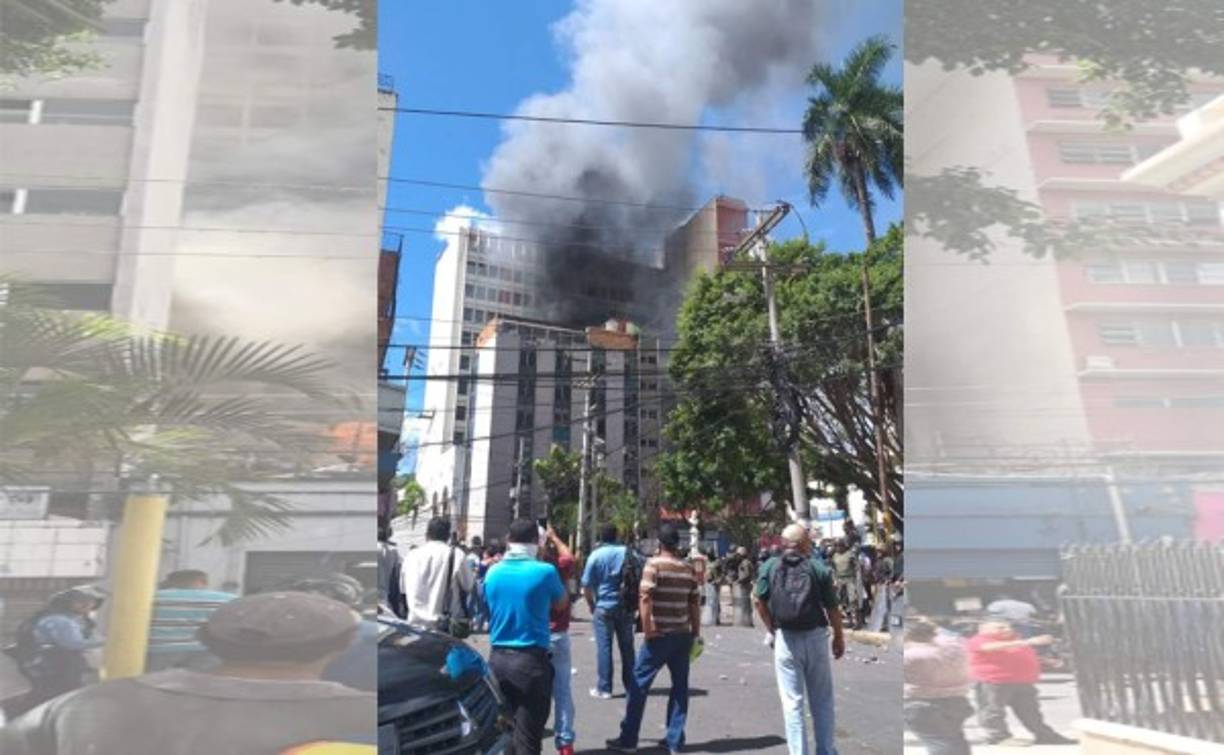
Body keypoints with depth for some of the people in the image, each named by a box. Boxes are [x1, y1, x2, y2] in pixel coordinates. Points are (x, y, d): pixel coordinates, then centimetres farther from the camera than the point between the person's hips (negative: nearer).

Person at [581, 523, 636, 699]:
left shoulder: (595, 555, -7)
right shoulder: (626, 552, 0)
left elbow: (586, 587, -6)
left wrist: (592, 606, 7)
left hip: (603, 606, -3)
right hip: (625, 605, 3)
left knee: (604, 647, 2)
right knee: (627, 647, 12)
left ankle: (604, 688, 4)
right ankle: (631, 686, 20)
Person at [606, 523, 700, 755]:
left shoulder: (654, 564, -9)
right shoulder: (688, 569, 7)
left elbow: (645, 598, -18)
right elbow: (694, 604, 9)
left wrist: (647, 630, -14)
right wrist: (696, 633, 15)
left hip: (660, 635, -5)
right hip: (683, 635, 5)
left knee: (639, 684, 5)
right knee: (680, 686, 12)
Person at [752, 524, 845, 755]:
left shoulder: (770, 567, -2)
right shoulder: (818, 568, -6)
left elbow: (758, 600, -6)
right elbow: (832, 608, -4)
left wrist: (772, 629, 5)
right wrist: (839, 637, 9)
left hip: (785, 639, 0)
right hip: (815, 638, 0)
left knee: (792, 703, 9)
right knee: (822, 702, 16)